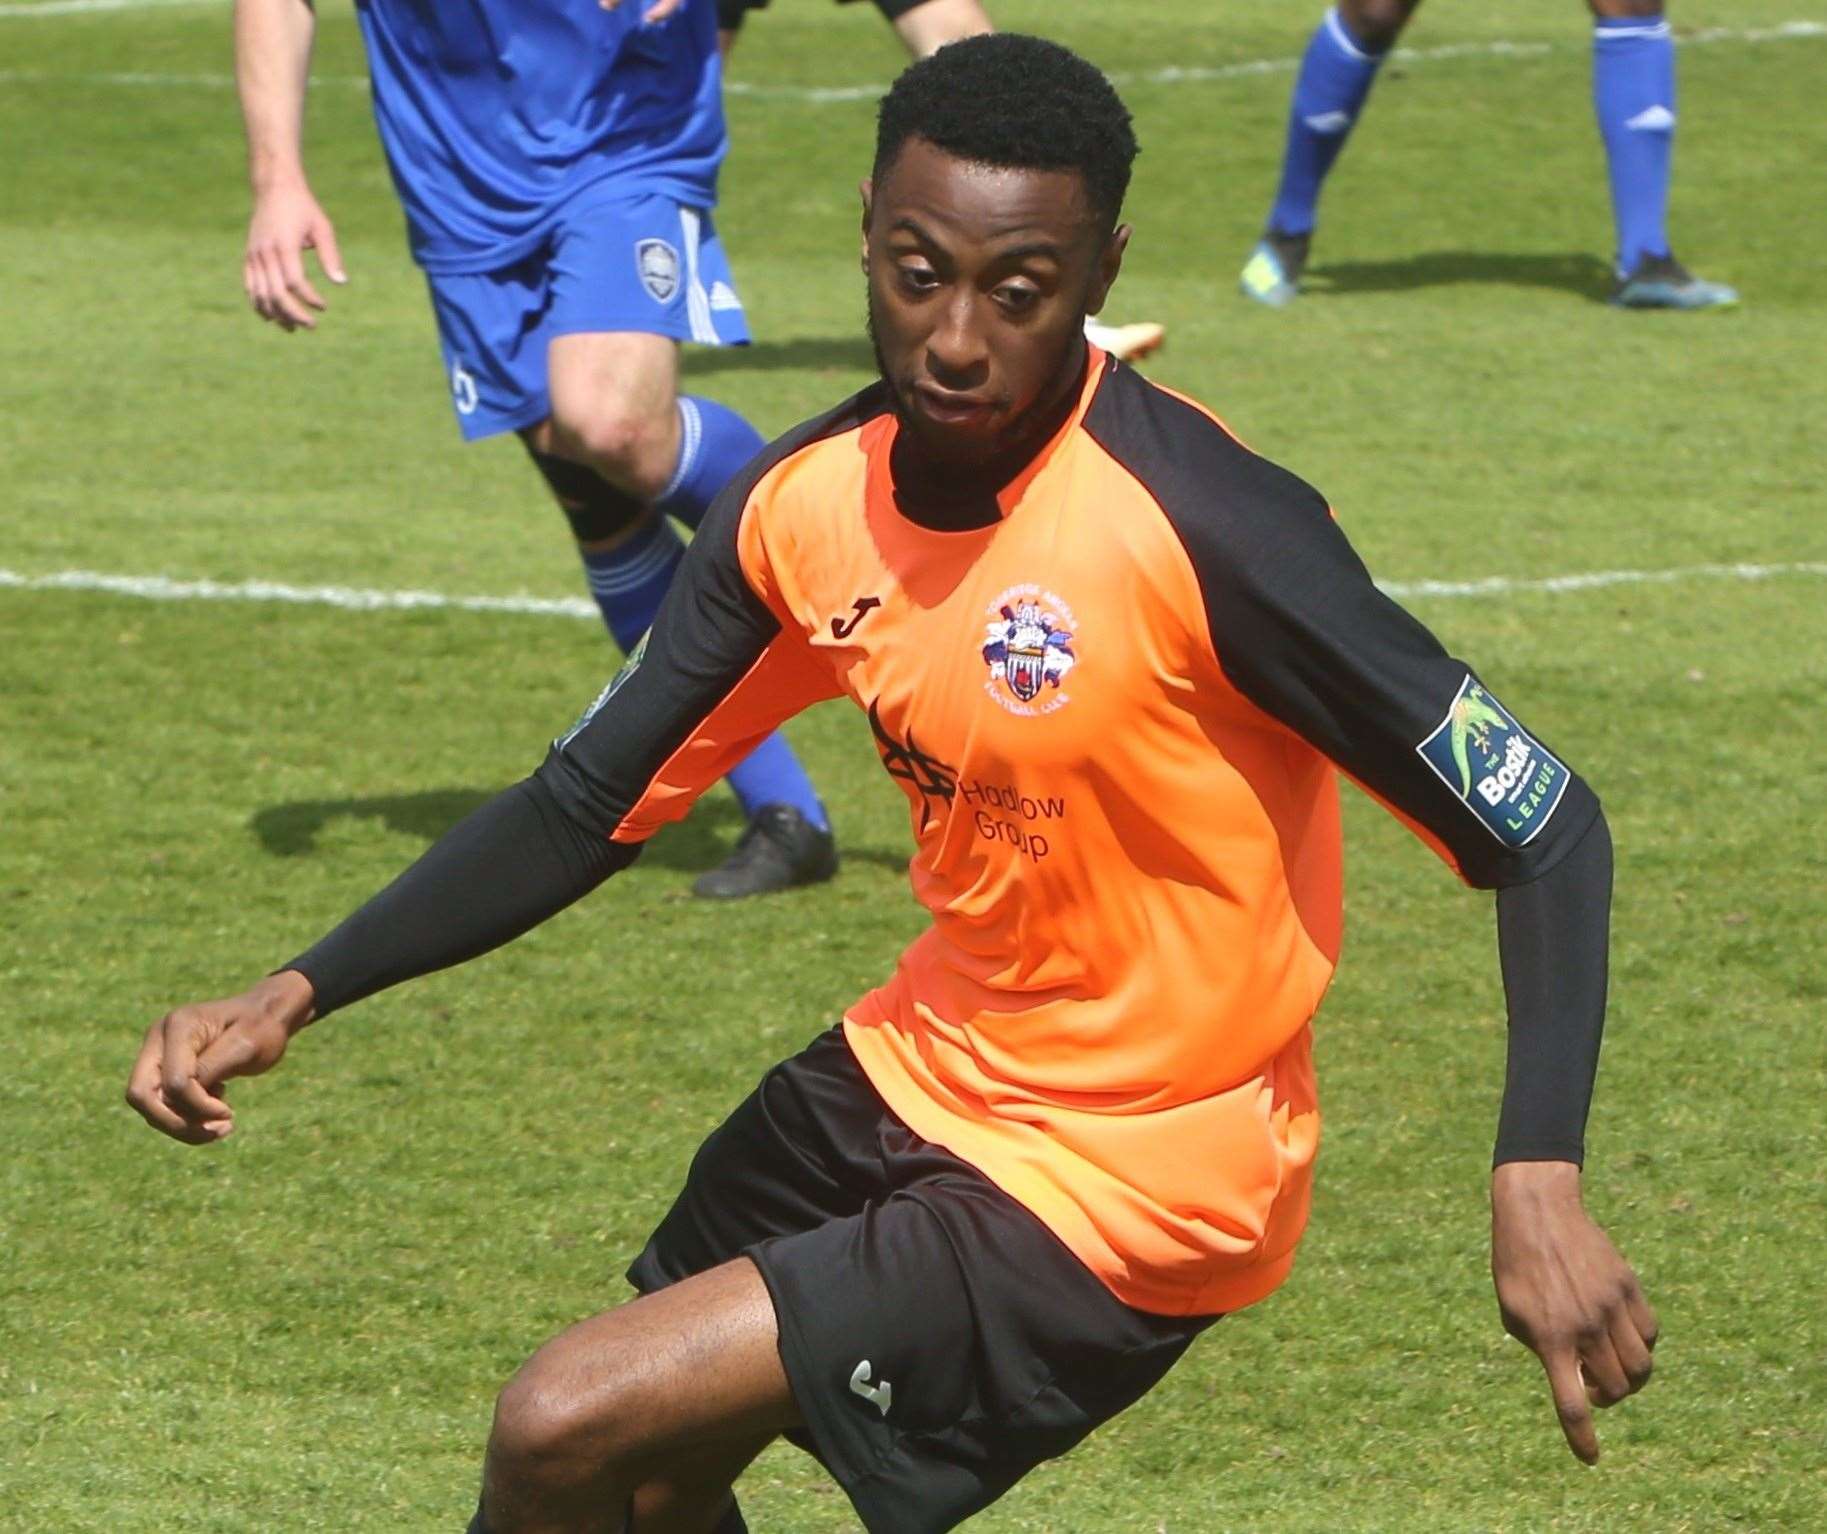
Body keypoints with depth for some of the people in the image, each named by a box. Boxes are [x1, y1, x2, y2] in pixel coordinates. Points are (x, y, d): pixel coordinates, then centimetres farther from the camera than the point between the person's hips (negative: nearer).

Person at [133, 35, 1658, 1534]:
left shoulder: (1198, 524, -26)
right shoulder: (808, 504, -6)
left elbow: (1542, 826, -23)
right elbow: (588, 805, 5)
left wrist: (1538, 1186, -37)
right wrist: (294, 997, -7)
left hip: (1120, 1192, -7)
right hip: (919, 1071, 7)